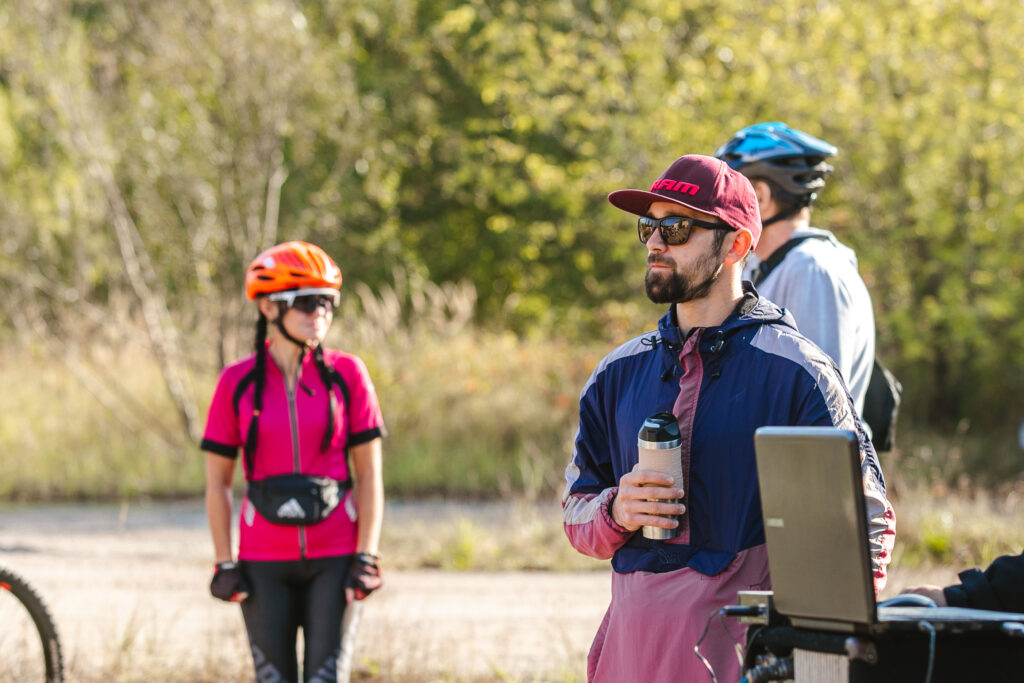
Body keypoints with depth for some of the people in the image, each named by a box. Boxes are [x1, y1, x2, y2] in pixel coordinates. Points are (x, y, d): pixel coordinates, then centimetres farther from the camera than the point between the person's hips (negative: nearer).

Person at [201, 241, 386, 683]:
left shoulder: (346, 374, -1)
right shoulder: (238, 383, -1)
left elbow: (369, 472, 0)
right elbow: (217, 480, 4)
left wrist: (366, 557, -6)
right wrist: (224, 563, 0)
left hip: (333, 557, 0)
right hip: (266, 562, 1)